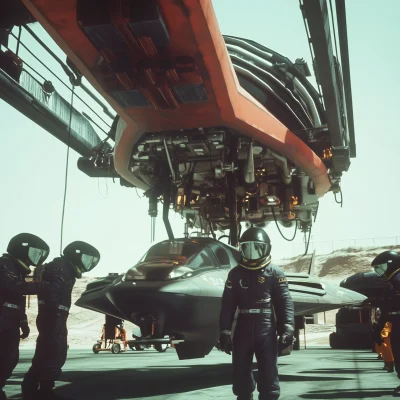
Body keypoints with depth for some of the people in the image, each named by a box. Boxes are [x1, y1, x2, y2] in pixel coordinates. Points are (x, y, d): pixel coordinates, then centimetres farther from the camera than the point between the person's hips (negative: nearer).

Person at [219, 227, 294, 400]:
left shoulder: (274, 273, 2)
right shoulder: (235, 274, 7)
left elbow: (285, 301, -4)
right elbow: (228, 304, 4)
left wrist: (288, 328, -15)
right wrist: (224, 330, -3)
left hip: (266, 327, -2)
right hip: (243, 327, 2)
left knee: (269, 372, 1)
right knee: (241, 371, 10)